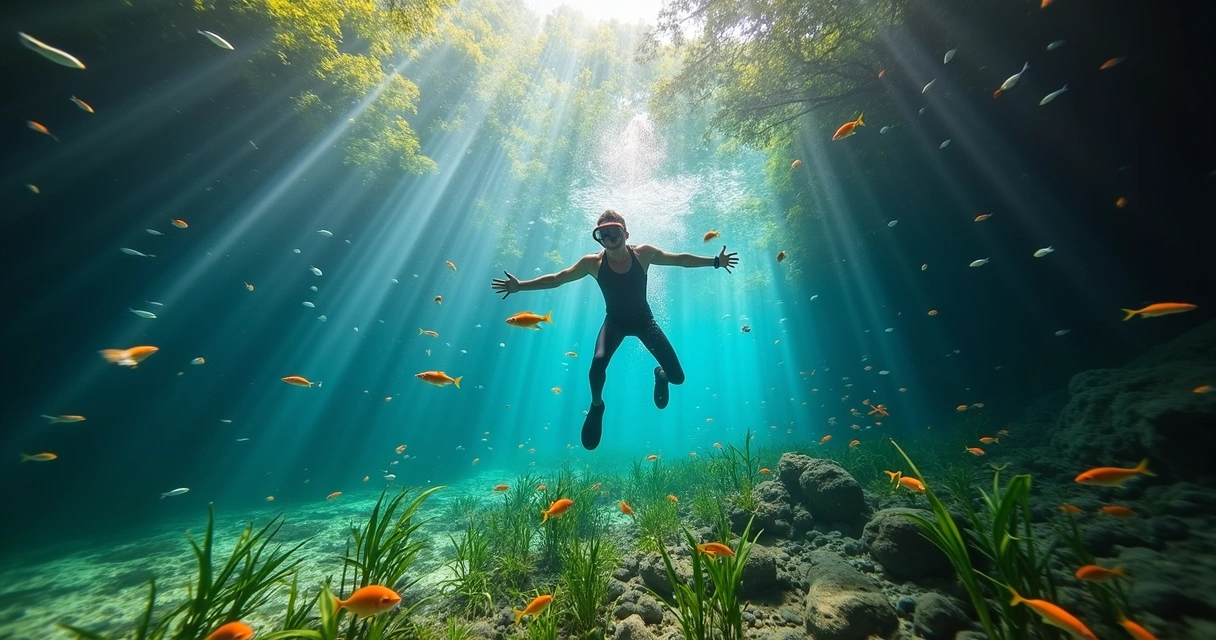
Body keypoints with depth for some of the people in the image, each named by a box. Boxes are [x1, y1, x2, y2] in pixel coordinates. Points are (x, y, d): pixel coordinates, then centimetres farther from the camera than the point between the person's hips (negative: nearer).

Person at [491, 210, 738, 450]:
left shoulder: (643, 253, -13)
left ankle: (660, 375, 36)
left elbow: (680, 259, 0)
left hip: (644, 319, 1)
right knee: (598, 362, -31)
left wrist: (715, 261, 1)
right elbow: (555, 279, -8)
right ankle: (596, 406, 3)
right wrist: (520, 286, -13)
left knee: (677, 377, -6)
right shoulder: (592, 262, -14)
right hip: (615, 321, -1)